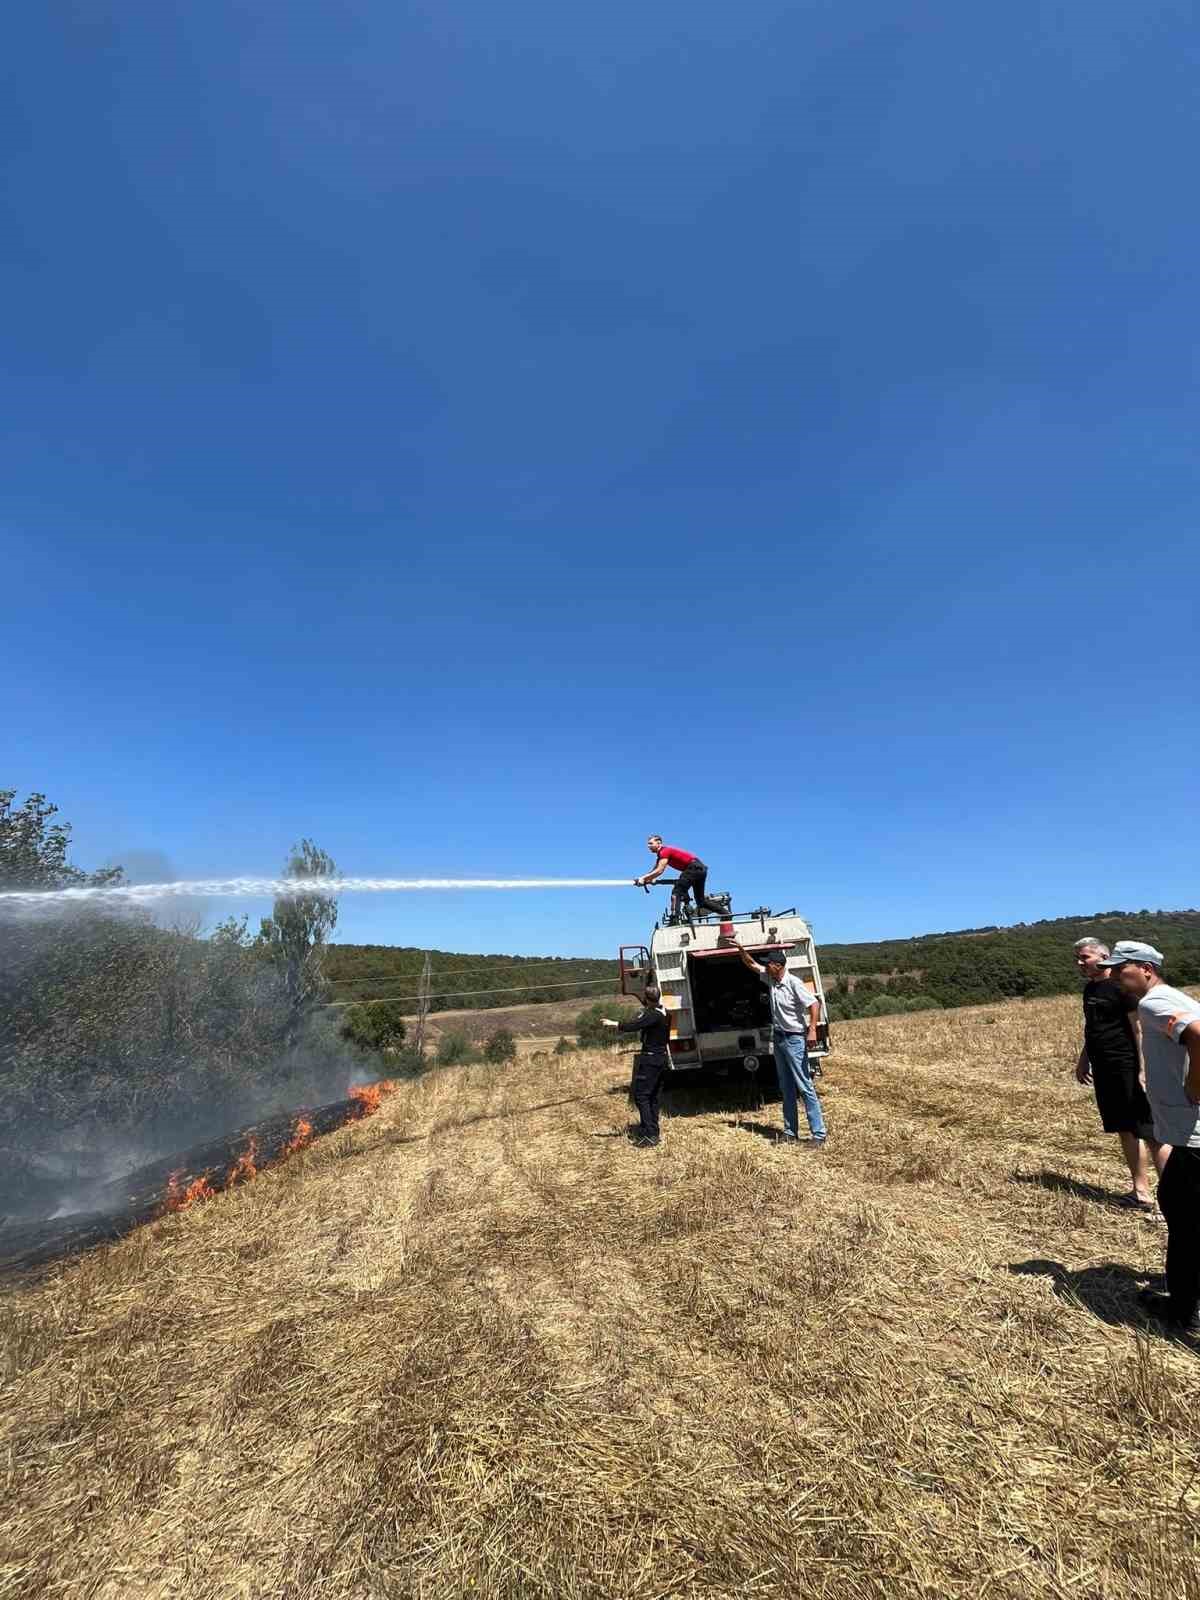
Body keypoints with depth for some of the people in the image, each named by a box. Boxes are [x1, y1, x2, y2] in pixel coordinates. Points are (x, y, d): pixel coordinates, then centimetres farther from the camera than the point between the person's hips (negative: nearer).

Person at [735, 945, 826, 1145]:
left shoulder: (793, 983, -17)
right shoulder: (770, 979, 4)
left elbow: (814, 1004, -20)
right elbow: (751, 964, 15)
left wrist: (812, 1030, -27)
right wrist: (740, 949, 4)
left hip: (794, 1039, -8)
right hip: (778, 1038, 8)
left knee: (804, 1087, -7)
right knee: (786, 1089, 12)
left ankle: (819, 1132, -2)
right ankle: (790, 1132, 18)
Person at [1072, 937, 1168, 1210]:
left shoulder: (1121, 987, -13)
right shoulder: (1090, 989, 13)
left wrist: (1142, 1070, -21)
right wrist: (1083, 1060, 22)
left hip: (1127, 1070, -9)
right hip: (1104, 1071, 9)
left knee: (1151, 1133, -5)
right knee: (1126, 1131, 13)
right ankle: (1141, 1193, 22)